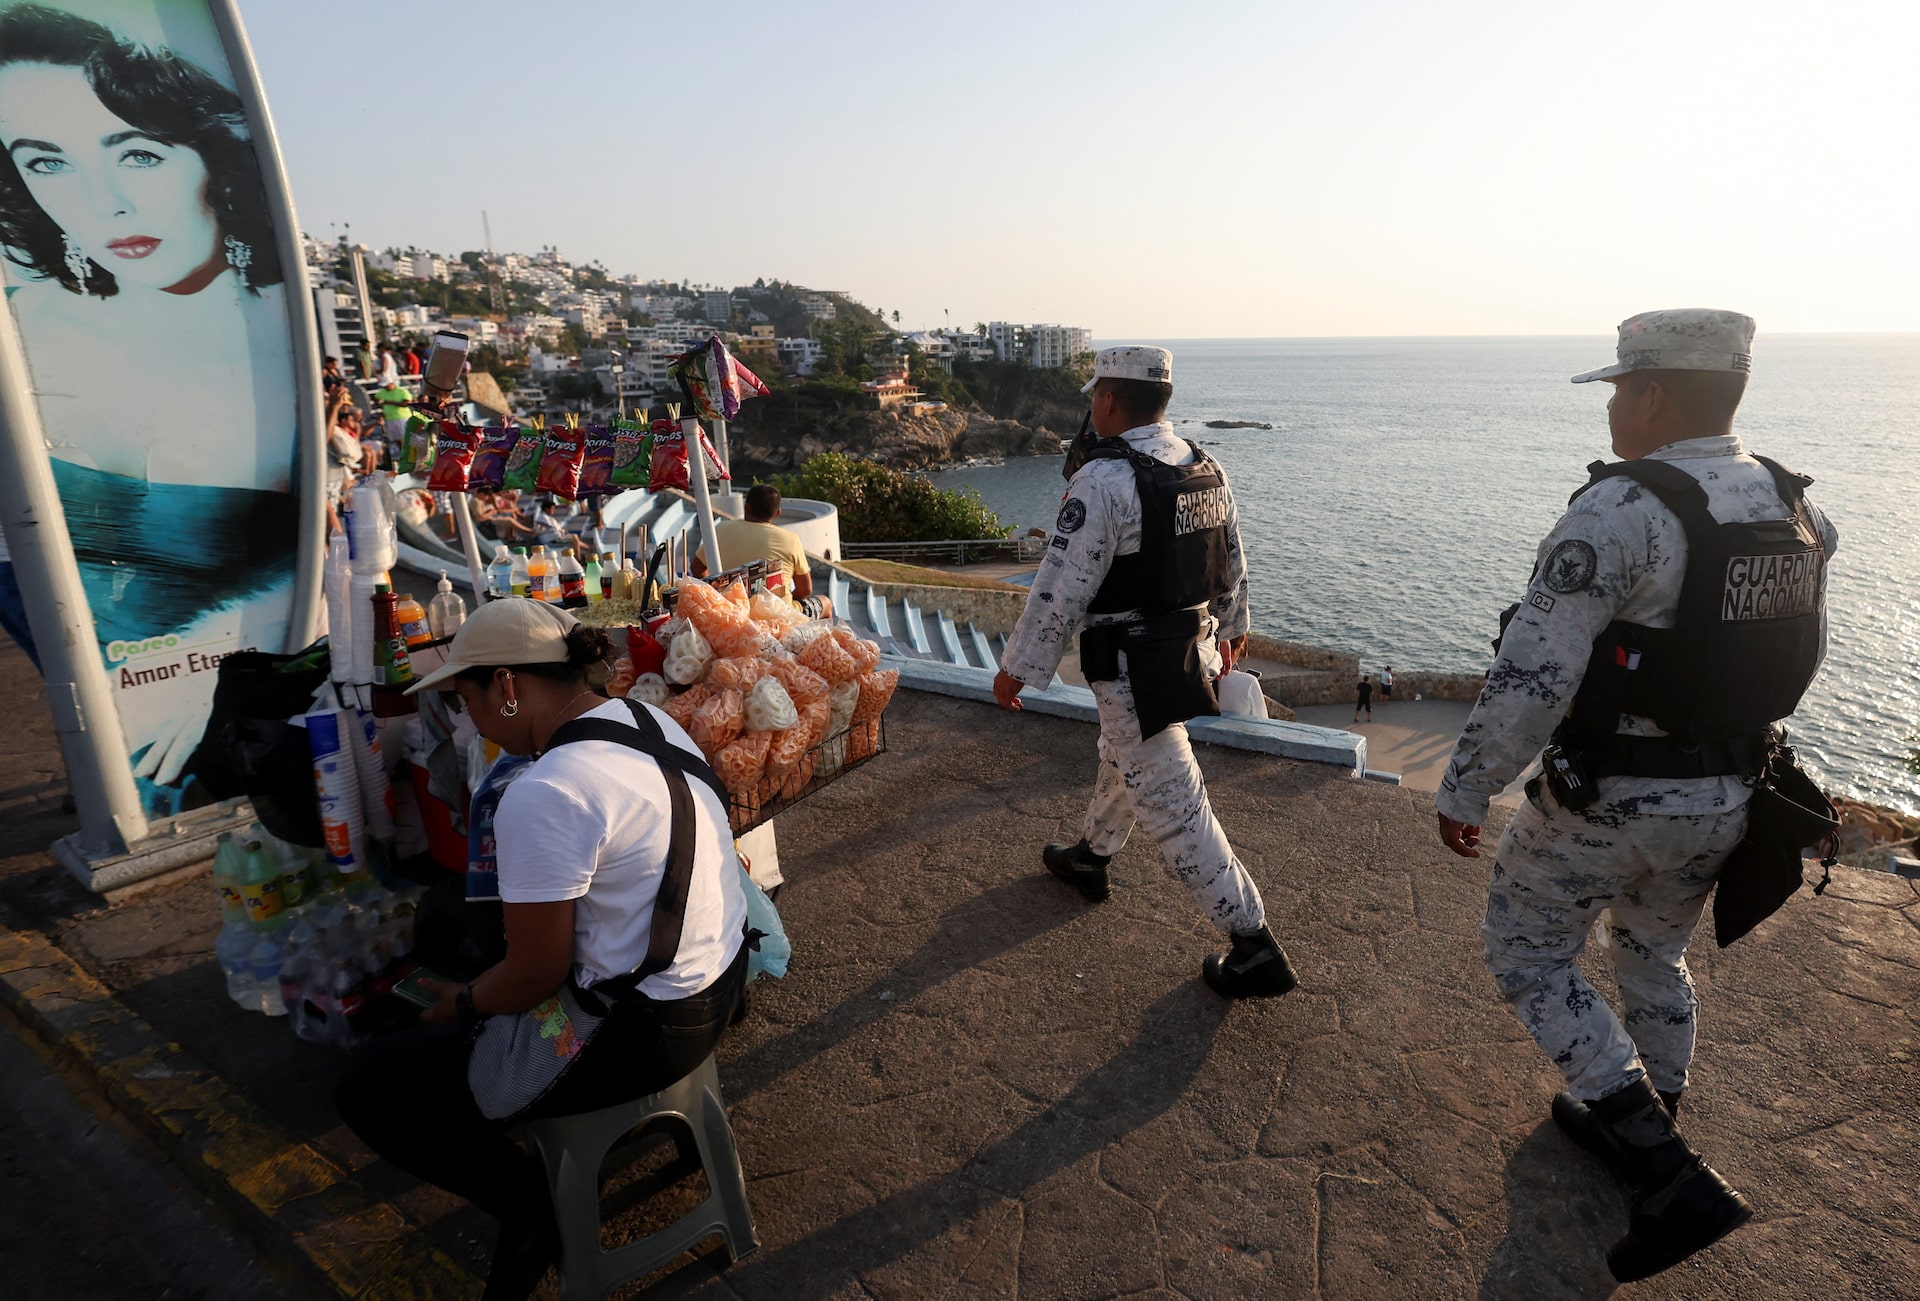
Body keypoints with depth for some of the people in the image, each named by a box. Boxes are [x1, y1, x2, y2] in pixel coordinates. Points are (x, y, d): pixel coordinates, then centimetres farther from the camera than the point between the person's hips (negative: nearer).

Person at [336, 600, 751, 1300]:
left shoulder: (542, 796, -27)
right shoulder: (646, 718, 0)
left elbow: (536, 975, -19)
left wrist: (463, 1004, 3)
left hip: (645, 1031, -9)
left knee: (368, 1086, 3)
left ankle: (527, 1210, 17)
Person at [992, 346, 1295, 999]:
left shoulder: (1103, 480, -23)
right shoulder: (1207, 469, 4)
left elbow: (1060, 590, -21)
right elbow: (1234, 563, 15)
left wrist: (1017, 667, -11)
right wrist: (1229, 625, 31)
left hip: (1135, 671, -9)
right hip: (1192, 649, 9)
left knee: (1172, 807, 0)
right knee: (1122, 760, 27)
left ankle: (1255, 950, 8)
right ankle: (1089, 858, 50)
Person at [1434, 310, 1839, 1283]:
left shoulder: (1616, 511, -25)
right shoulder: (1795, 511, 1)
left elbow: (1529, 677, -27)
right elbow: (1799, 658, 13)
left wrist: (1463, 791, -15)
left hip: (1603, 802, -7)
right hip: (1722, 800, 8)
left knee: (1528, 957, 12)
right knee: (1655, 956, 27)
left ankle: (1671, 1178, 9)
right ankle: (1645, 1131, 46)